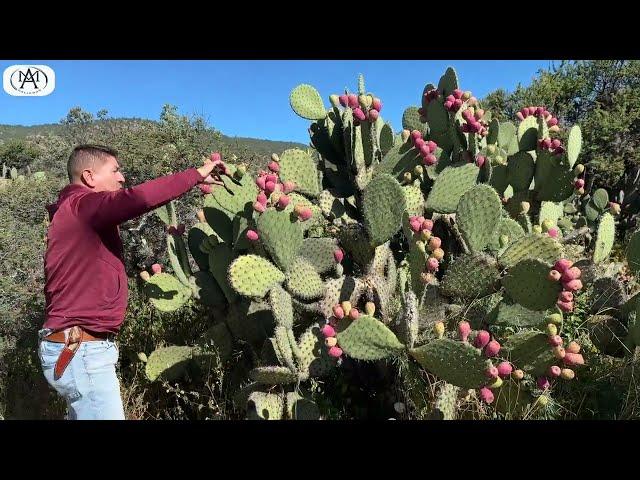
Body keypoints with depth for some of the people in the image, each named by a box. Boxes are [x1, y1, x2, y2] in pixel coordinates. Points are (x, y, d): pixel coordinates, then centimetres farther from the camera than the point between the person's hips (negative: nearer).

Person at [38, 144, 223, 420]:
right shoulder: (81, 204, -16)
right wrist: (196, 175, -22)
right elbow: (138, 198, -30)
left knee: (82, 414, 18)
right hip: (81, 349, -11)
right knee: (107, 414, -6)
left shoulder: (75, 211, 20)